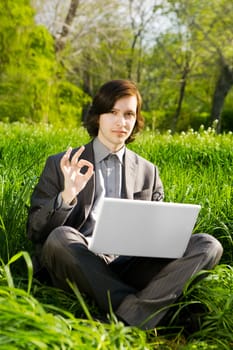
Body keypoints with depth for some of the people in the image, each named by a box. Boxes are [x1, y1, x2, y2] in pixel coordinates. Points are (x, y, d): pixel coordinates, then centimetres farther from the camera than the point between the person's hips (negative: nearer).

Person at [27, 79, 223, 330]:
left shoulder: (148, 172, 19)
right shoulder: (60, 165, 12)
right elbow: (35, 232, 6)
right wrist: (67, 196, -13)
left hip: (130, 267, 3)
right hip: (81, 268, -2)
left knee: (208, 244, -18)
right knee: (61, 237, -34)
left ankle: (131, 316, -35)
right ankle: (139, 312, -29)